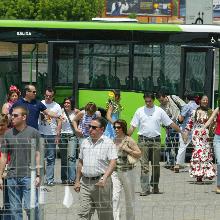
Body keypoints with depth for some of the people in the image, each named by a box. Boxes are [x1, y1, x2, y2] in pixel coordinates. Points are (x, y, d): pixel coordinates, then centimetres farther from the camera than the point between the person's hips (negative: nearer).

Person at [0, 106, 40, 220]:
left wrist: (38, 175, -7)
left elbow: (37, 155, 0)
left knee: (30, 207, -8)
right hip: (12, 177, 4)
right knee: (15, 209, 7)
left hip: (28, 176, -4)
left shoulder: (33, 133, 0)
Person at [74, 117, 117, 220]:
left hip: (101, 182, -4)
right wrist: (77, 181, 16)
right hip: (85, 182, 4)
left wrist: (104, 178, -26)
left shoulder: (108, 143, -4)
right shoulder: (85, 142, 13)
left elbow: (113, 162, -14)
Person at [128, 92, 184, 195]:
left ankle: (155, 186, 20)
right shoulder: (140, 111, 6)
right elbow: (133, 126, 8)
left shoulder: (159, 111, 5)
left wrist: (181, 132, 7)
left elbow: (171, 123, 9)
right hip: (143, 140, -1)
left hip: (155, 140, 1)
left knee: (156, 165, 6)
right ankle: (145, 188, -9)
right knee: (144, 165, -7)